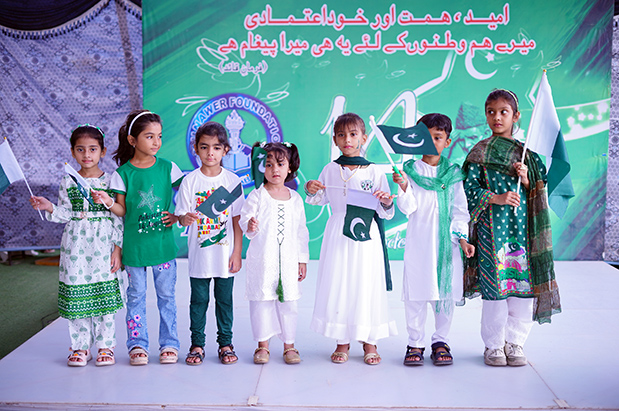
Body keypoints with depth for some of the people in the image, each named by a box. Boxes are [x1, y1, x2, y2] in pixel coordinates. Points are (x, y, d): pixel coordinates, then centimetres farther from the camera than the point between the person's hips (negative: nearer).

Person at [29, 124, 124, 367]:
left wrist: (118, 248, -4)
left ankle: (105, 346, 14)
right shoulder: (68, 182, 7)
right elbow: (66, 215, 7)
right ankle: (80, 347, 16)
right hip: (75, 244, 2)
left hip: (103, 244, -2)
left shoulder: (110, 181, 1)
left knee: (104, 295, 1)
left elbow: (118, 217, 0)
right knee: (76, 296, 4)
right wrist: (49, 208, -11)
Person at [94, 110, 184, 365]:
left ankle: (169, 343, 18)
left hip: (163, 242, 1)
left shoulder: (167, 168, 1)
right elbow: (123, 211, 1)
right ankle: (137, 344, 18)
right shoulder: (123, 173, -2)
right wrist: (109, 202, -18)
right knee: (136, 294, 7)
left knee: (166, 294, 7)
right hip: (134, 244, 0)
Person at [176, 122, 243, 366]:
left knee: (224, 299, 8)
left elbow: (237, 220, 1)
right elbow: (181, 215, -2)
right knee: (199, 300, 7)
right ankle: (197, 344, 18)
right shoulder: (190, 181, -1)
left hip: (225, 253, 0)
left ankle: (225, 343, 20)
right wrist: (184, 219, -27)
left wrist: (237, 253, -2)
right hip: (199, 253, 0)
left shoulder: (232, 181, 0)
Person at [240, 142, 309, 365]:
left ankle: (289, 344, 19)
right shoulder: (257, 196, -1)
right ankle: (263, 344, 17)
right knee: (261, 299, 4)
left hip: (288, 259, 2)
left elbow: (301, 231, 12)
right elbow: (245, 220, -7)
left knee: (288, 301, 7)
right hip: (262, 259, -2)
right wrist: (249, 227, -30)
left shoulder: (295, 198, 8)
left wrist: (302, 259, 11)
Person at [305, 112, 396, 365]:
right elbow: (321, 200, 19)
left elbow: (386, 213, 1)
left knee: (367, 284, 1)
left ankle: (369, 341, 15)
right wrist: (312, 191, -1)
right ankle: (342, 341, 16)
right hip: (338, 235, 2)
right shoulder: (330, 170, 6)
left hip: (366, 235, -2)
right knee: (338, 284, 3)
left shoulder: (373, 171, -1)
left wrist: (386, 203, -20)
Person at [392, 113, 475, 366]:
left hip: (447, 241, 2)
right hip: (419, 240, -2)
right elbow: (409, 208, -5)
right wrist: (403, 187, -23)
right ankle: (415, 343, 12)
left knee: (446, 291, 5)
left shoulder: (453, 173, 8)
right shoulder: (411, 170, 2)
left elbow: (460, 209, 9)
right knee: (416, 291, 0)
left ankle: (440, 341, 18)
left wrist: (462, 238, 0)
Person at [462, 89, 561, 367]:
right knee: (495, 286, -2)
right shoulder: (481, 151, 3)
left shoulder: (524, 151, 11)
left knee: (524, 282, 1)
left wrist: (526, 180, -7)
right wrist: (497, 198, -15)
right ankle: (494, 345, 12)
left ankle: (514, 341, 16)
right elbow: (470, 188, -3)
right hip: (493, 226, -3)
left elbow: (538, 191, 12)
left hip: (522, 224, 3)